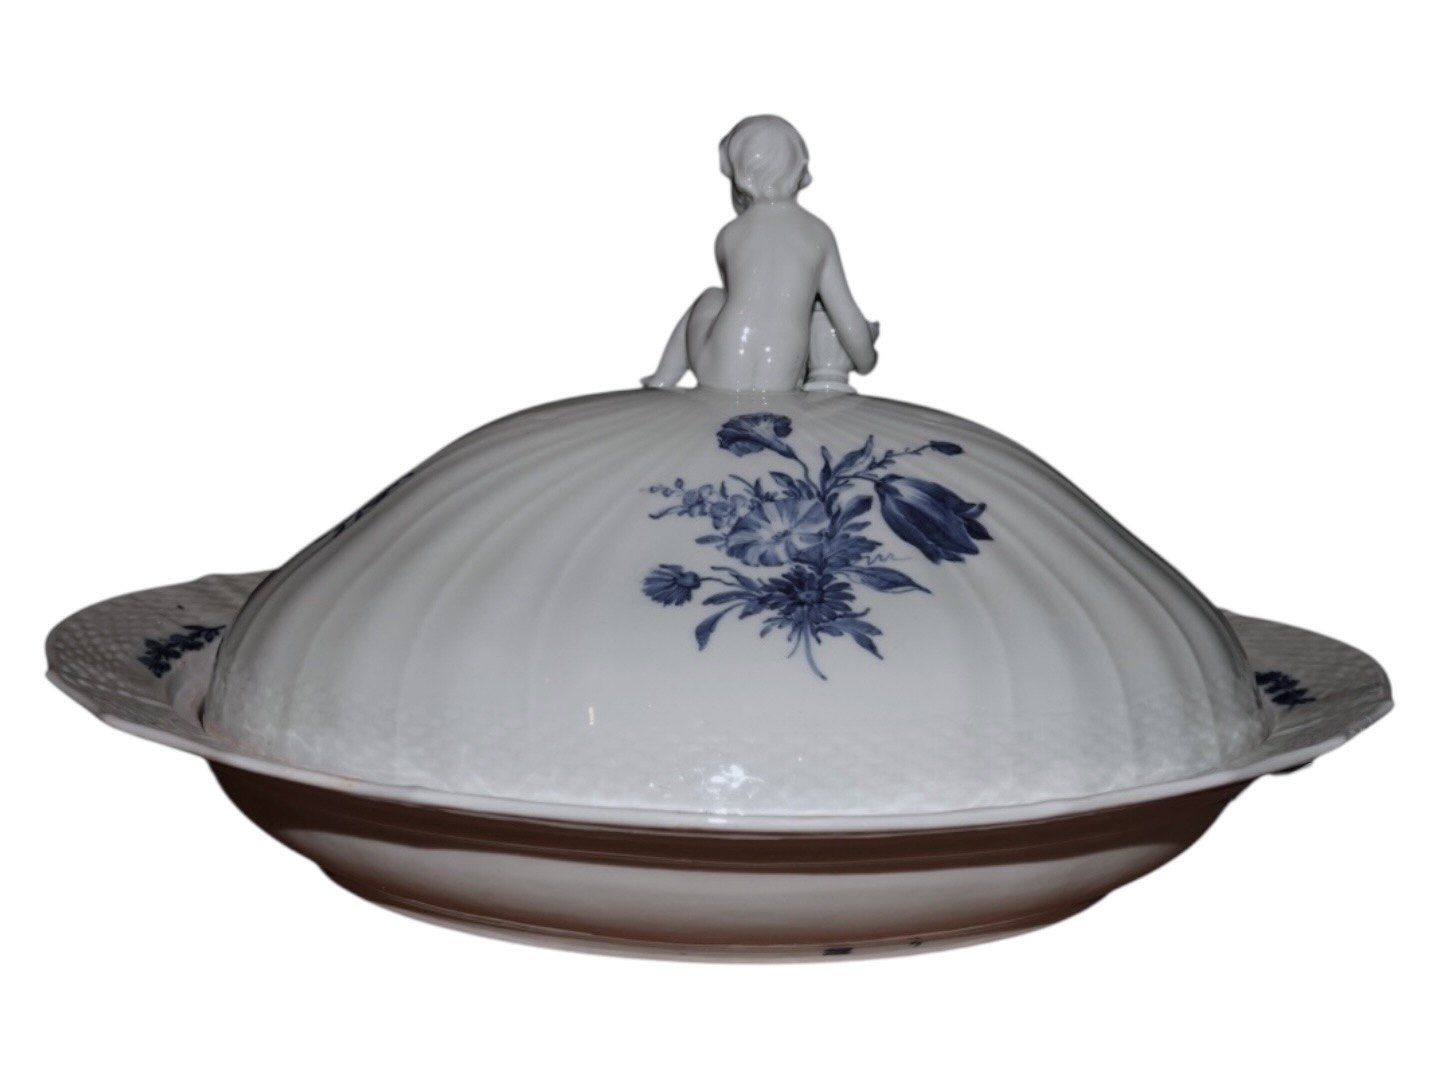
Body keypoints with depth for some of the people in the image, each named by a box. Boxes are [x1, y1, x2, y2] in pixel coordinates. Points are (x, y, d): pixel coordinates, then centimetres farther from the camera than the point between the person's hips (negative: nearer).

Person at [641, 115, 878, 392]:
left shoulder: (728, 236, 7)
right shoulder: (820, 234, 6)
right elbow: (848, 320, 6)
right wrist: (866, 360, 27)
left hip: (715, 378, 0)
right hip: (779, 388, 0)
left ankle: (664, 379, 39)